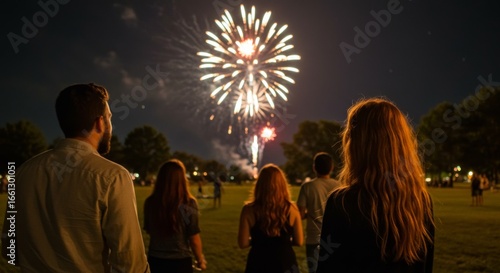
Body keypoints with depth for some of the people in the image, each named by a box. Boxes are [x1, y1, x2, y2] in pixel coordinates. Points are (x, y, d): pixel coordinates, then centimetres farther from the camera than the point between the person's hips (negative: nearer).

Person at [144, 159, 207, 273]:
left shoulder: (150, 203, -6)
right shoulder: (188, 203, -16)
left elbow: (148, 230, 10)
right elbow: (194, 238, -10)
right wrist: (200, 260, 4)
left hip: (155, 260, 3)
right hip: (180, 261, -3)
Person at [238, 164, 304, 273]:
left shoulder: (249, 210, -12)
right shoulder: (291, 209, -8)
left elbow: (243, 243, -8)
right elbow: (299, 241, -1)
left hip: (259, 264, -1)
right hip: (285, 263, 1)